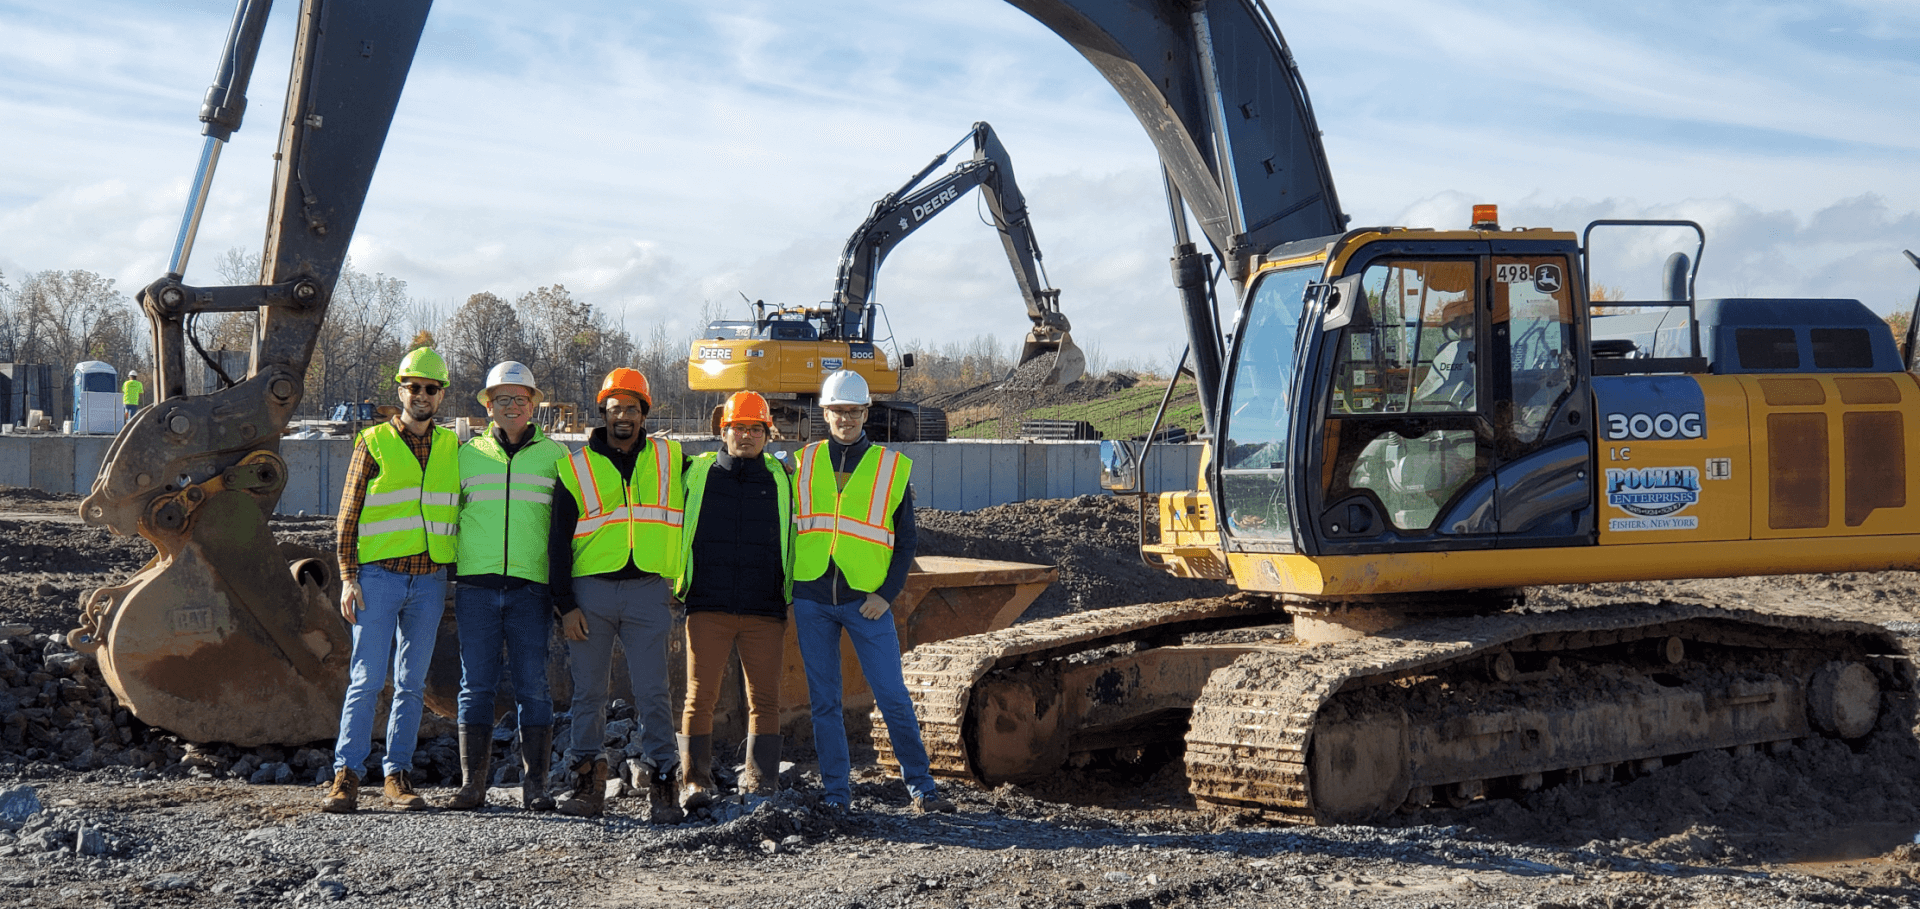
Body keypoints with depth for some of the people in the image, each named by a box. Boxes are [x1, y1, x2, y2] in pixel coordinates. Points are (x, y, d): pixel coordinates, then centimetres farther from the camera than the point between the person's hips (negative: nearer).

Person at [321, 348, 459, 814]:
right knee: (366, 680, -5)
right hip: (378, 577, -3)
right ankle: (346, 775, 0)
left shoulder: (452, 448, 11)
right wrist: (348, 578, -7)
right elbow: (348, 514, 1)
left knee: (411, 683, 6)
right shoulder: (373, 443, 1)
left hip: (430, 579, 3)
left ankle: (397, 776, 11)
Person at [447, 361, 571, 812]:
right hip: (476, 587, 1)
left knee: (533, 686, -3)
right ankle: (472, 783, 4)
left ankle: (534, 784, 2)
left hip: (531, 588, -1)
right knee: (476, 685, 0)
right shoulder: (467, 455, 12)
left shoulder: (554, 456, 10)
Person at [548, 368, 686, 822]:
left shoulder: (669, 459, 10)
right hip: (590, 589, 0)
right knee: (588, 691, 3)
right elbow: (559, 541, 7)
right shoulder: (576, 467, 8)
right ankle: (588, 779, 10)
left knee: (652, 692, -4)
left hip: (647, 590, 0)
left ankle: (662, 784, 0)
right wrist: (565, 604, -2)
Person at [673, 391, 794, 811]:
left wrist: (797, 598, 13)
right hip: (708, 608, -1)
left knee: (765, 698, 2)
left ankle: (760, 783, 10)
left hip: (765, 611, 1)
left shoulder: (783, 480, 10)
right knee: (700, 696, -4)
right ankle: (696, 780, 2)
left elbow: (798, 537, 18)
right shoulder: (695, 474, 8)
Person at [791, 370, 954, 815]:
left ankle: (921, 786, 6)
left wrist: (887, 594, -6)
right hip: (811, 598, 2)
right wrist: (786, 587, 9)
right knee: (824, 700, 5)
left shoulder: (891, 468, 4)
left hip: (866, 600, -2)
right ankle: (836, 791, 12)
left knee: (893, 696, -4)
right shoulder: (803, 464, 9)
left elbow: (905, 541, 5)